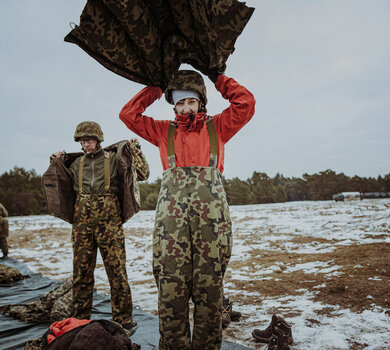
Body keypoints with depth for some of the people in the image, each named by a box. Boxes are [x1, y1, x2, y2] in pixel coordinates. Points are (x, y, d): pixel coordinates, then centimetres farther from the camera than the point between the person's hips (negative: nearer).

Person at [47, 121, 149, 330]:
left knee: (117, 270, -4)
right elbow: (62, 185, 31)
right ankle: (80, 319, 20)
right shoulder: (76, 163, 17)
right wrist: (56, 163, 22)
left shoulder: (113, 159, 6)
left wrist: (135, 151, -3)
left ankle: (123, 319, 7)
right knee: (81, 271, 8)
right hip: (82, 222, 4)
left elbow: (143, 174, 3)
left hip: (109, 221, -3)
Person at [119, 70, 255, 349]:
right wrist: (156, 87, 21)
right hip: (171, 217, 1)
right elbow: (128, 114, 18)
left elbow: (246, 103, 10)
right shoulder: (163, 130, 21)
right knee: (171, 289, -3)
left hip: (211, 217, 0)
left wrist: (218, 78, 20)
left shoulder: (217, 127, 18)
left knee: (209, 290, 1)